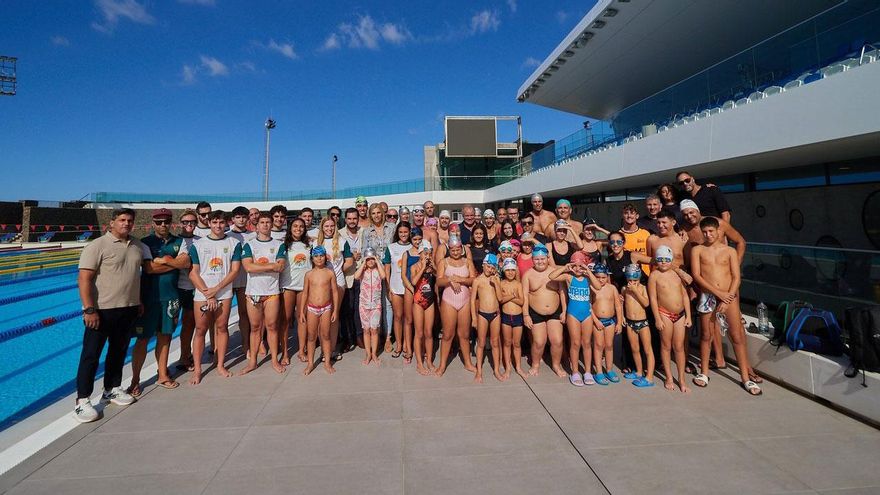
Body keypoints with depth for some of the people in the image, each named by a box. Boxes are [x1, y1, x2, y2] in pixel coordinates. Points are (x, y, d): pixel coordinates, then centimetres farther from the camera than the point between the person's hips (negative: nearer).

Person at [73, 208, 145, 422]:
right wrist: (89, 310, -20)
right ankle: (82, 400, 13)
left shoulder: (138, 245, 9)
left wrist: (140, 301, 13)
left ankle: (112, 389, 31)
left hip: (129, 309, 6)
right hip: (102, 310, -6)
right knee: (91, 355, 3)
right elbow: (84, 279, -15)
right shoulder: (97, 246, -10)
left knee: (119, 351, 17)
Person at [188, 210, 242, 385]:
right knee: (200, 330, 3)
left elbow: (235, 270, -3)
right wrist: (208, 295, -9)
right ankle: (197, 369, 12)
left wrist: (216, 289, -11)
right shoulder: (198, 244, 2)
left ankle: (220, 365, 18)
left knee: (222, 328, 7)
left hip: (224, 293, 0)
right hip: (202, 294, 0)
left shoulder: (234, 243, 2)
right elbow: (193, 273, -2)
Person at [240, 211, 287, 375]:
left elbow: (281, 267, -8)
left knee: (272, 326, 4)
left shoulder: (279, 245, 6)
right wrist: (272, 265, -11)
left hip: (272, 292, 0)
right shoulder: (249, 245, 6)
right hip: (253, 292, 1)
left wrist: (258, 266, -9)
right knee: (255, 327, 8)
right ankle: (252, 361, 18)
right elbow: (248, 267, -11)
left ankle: (275, 360, 14)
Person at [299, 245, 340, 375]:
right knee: (311, 336, 9)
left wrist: (335, 310, -1)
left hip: (326, 308, -1)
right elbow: (305, 293, 5)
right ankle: (310, 363, 21)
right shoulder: (309, 274, 0)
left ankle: (327, 363, 18)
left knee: (325, 336, 7)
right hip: (312, 308, 1)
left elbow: (335, 292, 0)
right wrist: (301, 312, 4)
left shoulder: (330, 273, -3)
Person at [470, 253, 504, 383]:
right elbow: (472, 299, -3)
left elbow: (500, 297, -2)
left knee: (495, 343, 12)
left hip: (496, 314, 3)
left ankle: (496, 370, 23)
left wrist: (496, 283, -11)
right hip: (483, 314, -2)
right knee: (481, 343, 6)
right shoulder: (478, 280, -4)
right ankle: (479, 371, 16)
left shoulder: (496, 279, 4)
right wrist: (474, 317, -6)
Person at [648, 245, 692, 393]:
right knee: (666, 346, 7)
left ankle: (682, 379, 18)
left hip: (680, 314, 3)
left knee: (679, 347, 8)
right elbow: (653, 298, -8)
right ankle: (669, 378, 20)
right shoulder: (654, 275, -5)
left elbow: (685, 295, 8)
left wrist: (688, 316, 3)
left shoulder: (677, 274, 6)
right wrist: (658, 319, -11)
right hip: (665, 314, -3)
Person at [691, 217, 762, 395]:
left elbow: (736, 277, 1)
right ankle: (704, 373, 22)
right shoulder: (698, 250, 5)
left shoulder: (730, 251, 7)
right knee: (706, 335, 8)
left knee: (737, 337, 1)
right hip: (707, 297, 0)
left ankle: (746, 377, 12)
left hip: (729, 295, 1)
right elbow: (696, 275, -5)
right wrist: (718, 293, -13)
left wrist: (727, 298, -11)